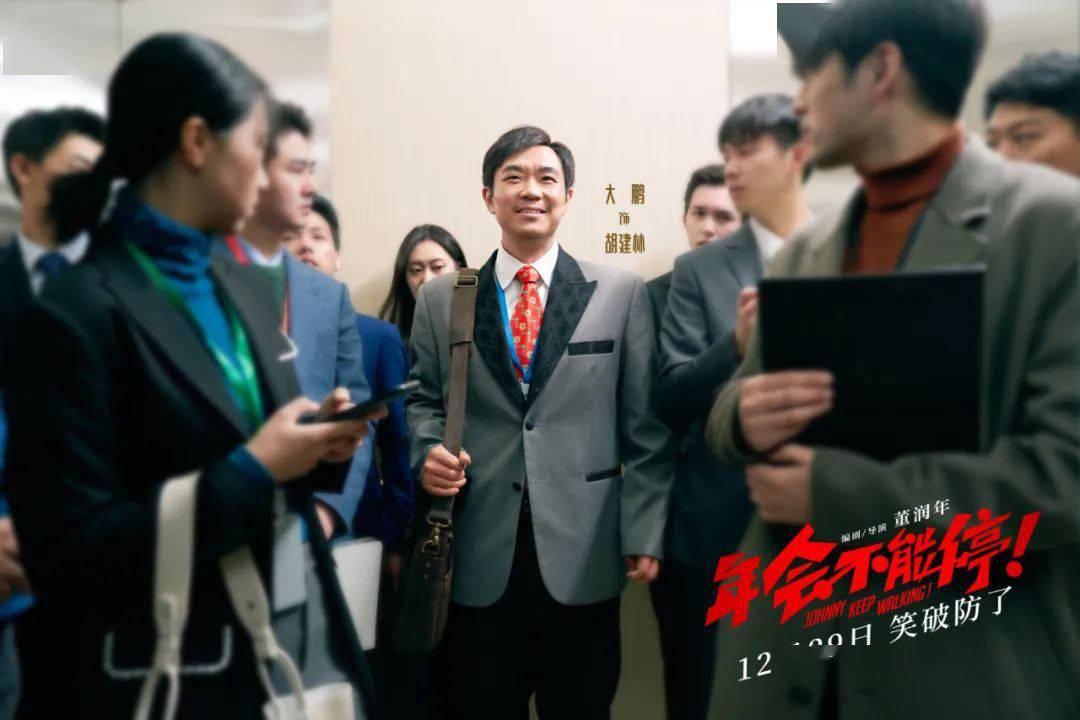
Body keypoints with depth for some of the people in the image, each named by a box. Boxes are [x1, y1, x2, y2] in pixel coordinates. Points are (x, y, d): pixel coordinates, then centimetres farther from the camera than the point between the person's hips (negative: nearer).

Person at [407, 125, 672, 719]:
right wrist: (428, 450, -10)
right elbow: (422, 399, 12)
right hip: (477, 557, 1)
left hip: (583, 557, 0)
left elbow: (644, 428, 1)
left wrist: (643, 537, -3)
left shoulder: (621, 293, 4)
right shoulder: (440, 298, 8)